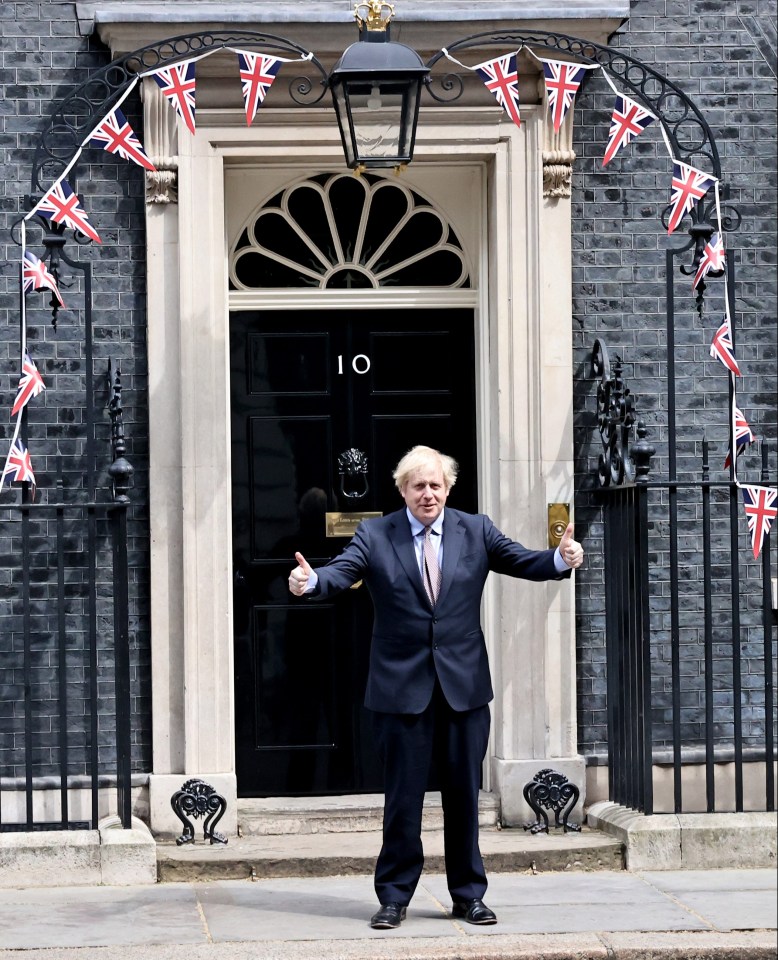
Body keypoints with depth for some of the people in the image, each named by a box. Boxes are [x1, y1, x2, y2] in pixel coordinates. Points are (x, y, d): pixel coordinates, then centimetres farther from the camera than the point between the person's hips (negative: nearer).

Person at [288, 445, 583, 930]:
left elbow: (523, 561, -4)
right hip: (403, 685, -2)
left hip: (465, 684, 2)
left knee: (464, 794, 9)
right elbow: (342, 571, -13)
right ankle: (394, 897, 14)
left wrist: (561, 559, -24)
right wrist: (311, 580, -35)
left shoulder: (476, 531, 4)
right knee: (402, 797, 4)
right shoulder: (375, 535, -1)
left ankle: (469, 894, 20)